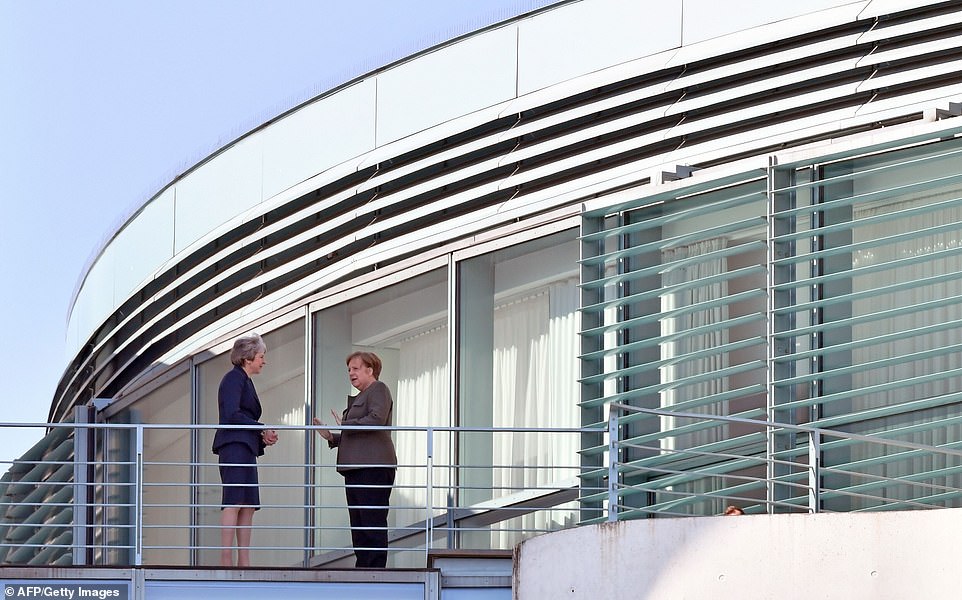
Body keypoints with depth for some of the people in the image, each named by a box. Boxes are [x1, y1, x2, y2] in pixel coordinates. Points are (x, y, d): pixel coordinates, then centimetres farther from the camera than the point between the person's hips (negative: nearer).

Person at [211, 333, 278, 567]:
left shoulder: (244, 381, 25)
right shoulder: (234, 379, -5)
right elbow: (232, 415, -17)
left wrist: (263, 437, 9)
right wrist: (262, 429, -11)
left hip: (245, 449, 10)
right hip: (235, 447, -10)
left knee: (249, 505, 4)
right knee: (234, 502, -16)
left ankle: (244, 562, 1)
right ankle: (226, 560, -21)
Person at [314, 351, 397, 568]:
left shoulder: (378, 390, -1)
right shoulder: (360, 397, 28)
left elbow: (377, 419, -18)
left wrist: (345, 425, -9)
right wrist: (332, 437, 15)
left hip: (373, 468, -11)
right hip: (356, 469, 11)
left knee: (373, 525, -12)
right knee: (358, 526, 8)